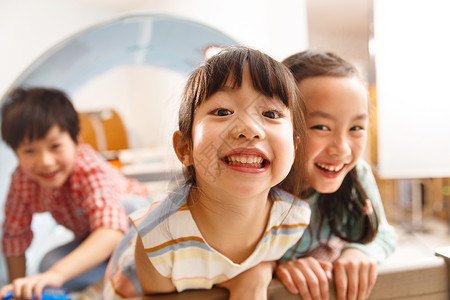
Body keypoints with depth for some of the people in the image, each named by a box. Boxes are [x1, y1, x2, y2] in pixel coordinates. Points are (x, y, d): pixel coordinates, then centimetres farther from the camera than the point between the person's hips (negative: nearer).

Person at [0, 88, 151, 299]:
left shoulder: (93, 170, -35)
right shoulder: (22, 180, -18)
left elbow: (111, 231, -51)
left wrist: (57, 274, -62)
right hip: (89, 240, 5)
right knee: (48, 264, -24)